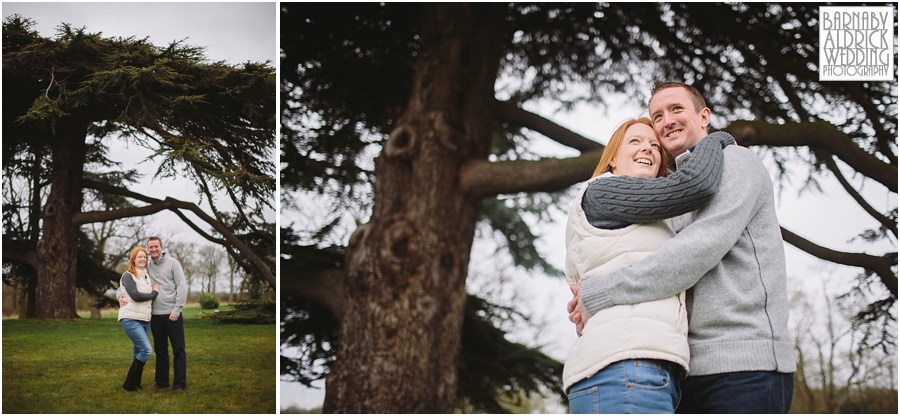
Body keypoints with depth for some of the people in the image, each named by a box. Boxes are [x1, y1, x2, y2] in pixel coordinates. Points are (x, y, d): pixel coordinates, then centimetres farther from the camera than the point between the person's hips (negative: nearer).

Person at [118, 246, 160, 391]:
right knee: (146, 350, -16)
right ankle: (129, 383, -8)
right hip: (131, 319, -7)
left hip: (145, 320, 7)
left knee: (139, 352, 7)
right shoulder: (128, 276, -6)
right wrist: (154, 293, -6)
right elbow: (135, 295, -16)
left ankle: (136, 383, 14)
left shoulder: (147, 276, 16)